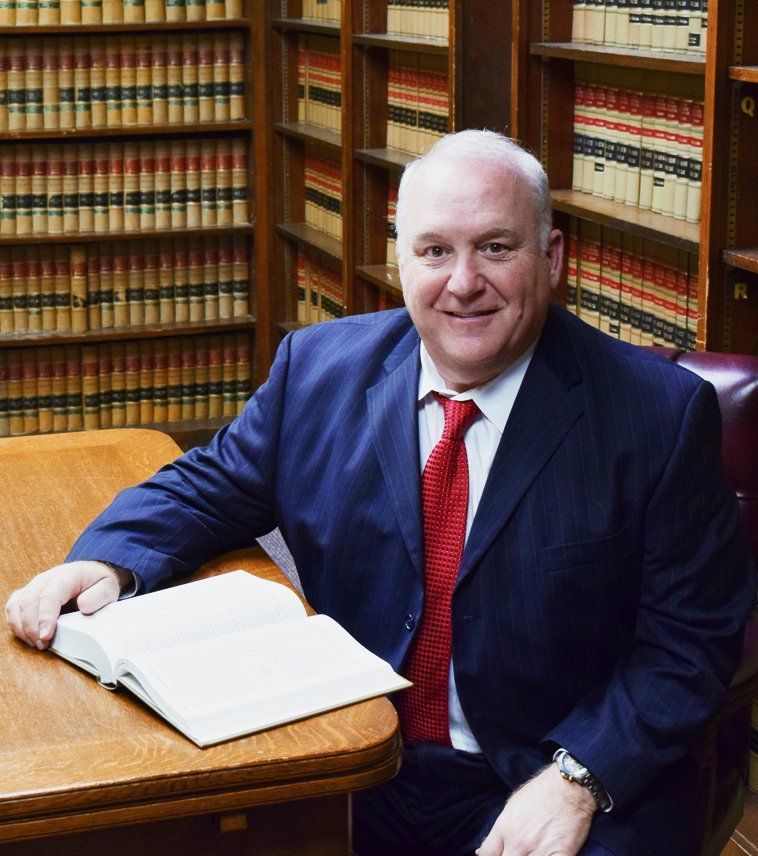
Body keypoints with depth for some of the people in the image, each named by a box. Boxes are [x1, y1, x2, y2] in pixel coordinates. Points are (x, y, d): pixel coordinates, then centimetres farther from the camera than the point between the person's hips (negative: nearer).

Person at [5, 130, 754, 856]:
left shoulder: (661, 414, -7)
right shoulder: (318, 367, 2)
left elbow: (692, 637, -6)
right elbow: (206, 489, 12)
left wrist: (577, 778, -18)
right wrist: (104, 562, -8)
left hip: (539, 791, -2)